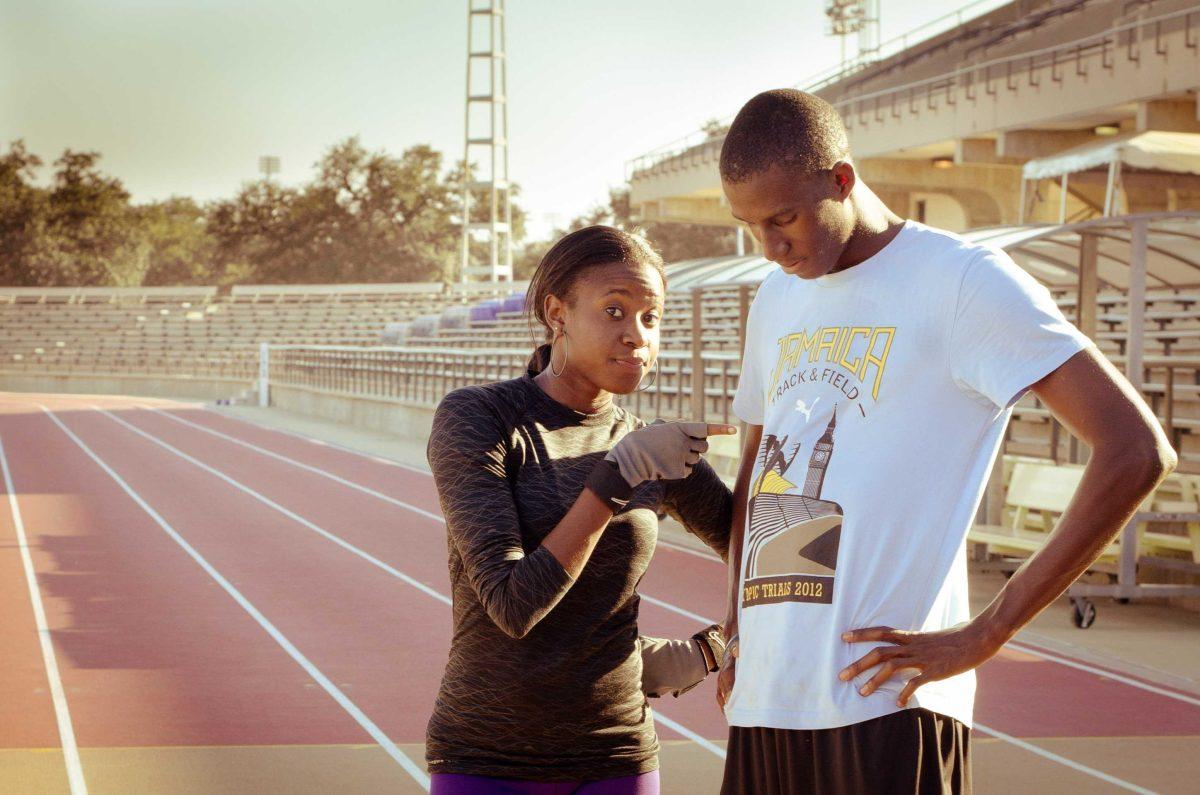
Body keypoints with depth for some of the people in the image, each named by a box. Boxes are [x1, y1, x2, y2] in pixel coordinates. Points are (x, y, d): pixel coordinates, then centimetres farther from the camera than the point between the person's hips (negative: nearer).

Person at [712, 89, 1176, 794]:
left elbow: (1137, 451, -13)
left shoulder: (962, 280, -5)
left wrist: (985, 634, -13)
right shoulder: (777, 301, 18)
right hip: (761, 698, 7)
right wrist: (739, 632, 16)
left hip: (881, 699, -7)